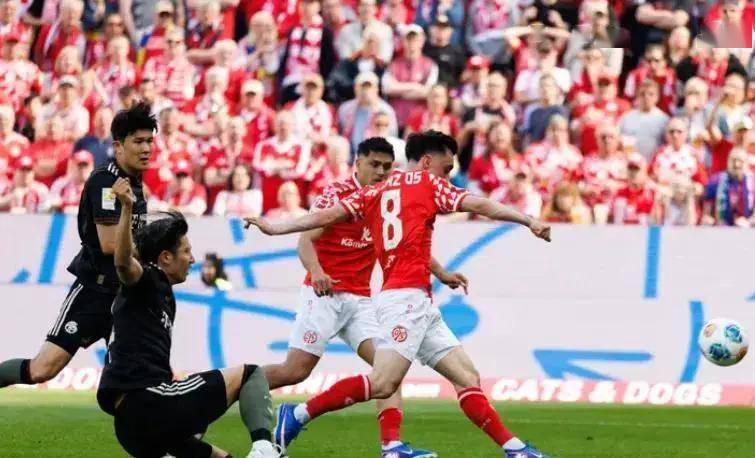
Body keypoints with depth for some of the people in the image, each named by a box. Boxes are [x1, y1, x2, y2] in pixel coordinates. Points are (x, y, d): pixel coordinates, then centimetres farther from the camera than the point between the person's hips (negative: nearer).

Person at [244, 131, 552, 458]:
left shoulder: (374, 192, 20)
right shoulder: (427, 183, 5)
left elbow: (328, 215, 9)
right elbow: (480, 206, 0)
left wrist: (276, 228, 11)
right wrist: (529, 221, 3)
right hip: (406, 296, -9)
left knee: (467, 377, 5)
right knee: (382, 383, -19)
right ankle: (298, 415, -16)